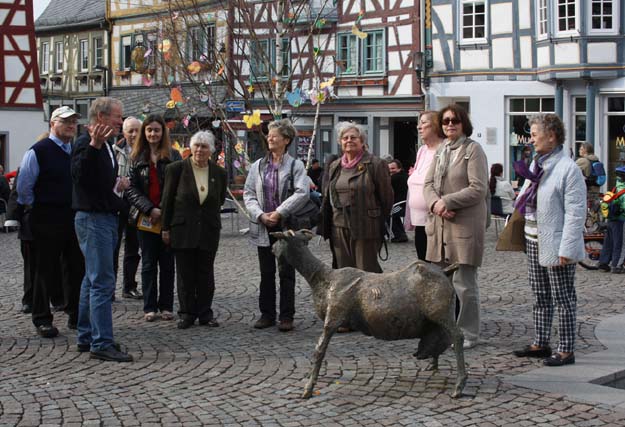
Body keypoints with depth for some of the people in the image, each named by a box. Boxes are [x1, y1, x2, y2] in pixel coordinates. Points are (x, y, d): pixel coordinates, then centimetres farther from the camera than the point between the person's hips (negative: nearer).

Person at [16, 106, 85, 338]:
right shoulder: (38, 151, -9)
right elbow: (23, 187, -7)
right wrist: (36, 208, 1)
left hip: (74, 219, 6)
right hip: (47, 221, -6)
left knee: (76, 269, 9)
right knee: (46, 271, 1)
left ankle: (76, 316, 20)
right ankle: (42, 320, 10)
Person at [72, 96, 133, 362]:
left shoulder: (105, 145, 16)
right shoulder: (85, 144, -15)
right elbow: (80, 176, -30)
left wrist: (117, 184, 11)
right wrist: (93, 146, -39)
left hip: (106, 218, 10)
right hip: (93, 218, -10)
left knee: (93, 279, 14)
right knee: (102, 281, -11)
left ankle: (86, 338, 22)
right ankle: (101, 343, -10)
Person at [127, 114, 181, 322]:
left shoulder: (173, 156, 2)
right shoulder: (137, 158, 6)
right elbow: (132, 189, 1)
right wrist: (150, 209, -12)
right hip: (146, 219, 1)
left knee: (167, 263, 5)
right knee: (149, 264, 5)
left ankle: (166, 306, 13)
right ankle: (149, 307, 11)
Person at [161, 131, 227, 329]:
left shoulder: (219, 173, 3)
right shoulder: (176, 169, -4)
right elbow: (167, 200, -1)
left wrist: (211, 219, 10)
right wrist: (166, 228, -1)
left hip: (208, 231, 2)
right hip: (183, 229, -2)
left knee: (206, 274, 7)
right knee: (185, 274, 3)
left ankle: (205, 313, 15)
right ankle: (187, 313, 12)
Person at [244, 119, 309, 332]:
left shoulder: (295, 166, -2)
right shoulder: (258, 166, 9)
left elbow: (302, 193, -13)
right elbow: (248, 194, 6)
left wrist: (279, 213, -16)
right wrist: (260, 215, -9)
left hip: (286, 227, -4)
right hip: (263, 227, 4)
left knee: (286, 272, 1)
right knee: (266, 273, 10)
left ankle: (286, 316, 6)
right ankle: (267, 314, 18)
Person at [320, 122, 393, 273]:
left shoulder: (375, 164, -5)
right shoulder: (334, 166, 14)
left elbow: (386, 197, -3)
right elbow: (327, 197, 20)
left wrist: (380, 223, 0)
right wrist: (325, 226, 15)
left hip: (365, 229, -6)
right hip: (339, 228, 6)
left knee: (367, 271, -3)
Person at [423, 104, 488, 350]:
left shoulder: (473, 150, -6)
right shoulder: (441, 150, 15)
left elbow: (478, 189, -13)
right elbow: (429, 184, 12)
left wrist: (447, 202, -16)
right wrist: (435, 203, -10)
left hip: (465, 225, -7)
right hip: (440, 224, 7)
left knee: (464, 284, -4)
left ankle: (469, 334, 7)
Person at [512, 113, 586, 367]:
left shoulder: (568, 169, -17)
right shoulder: (537, 164, 10)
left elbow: (575, 213, -19)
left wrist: (566, 249, -21)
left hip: (556, 243, -9)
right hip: (534, 241, 9)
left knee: (563, 299, 1)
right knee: (540, 296, 16)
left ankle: (566, 351, 7)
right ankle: (540, 343, 26)